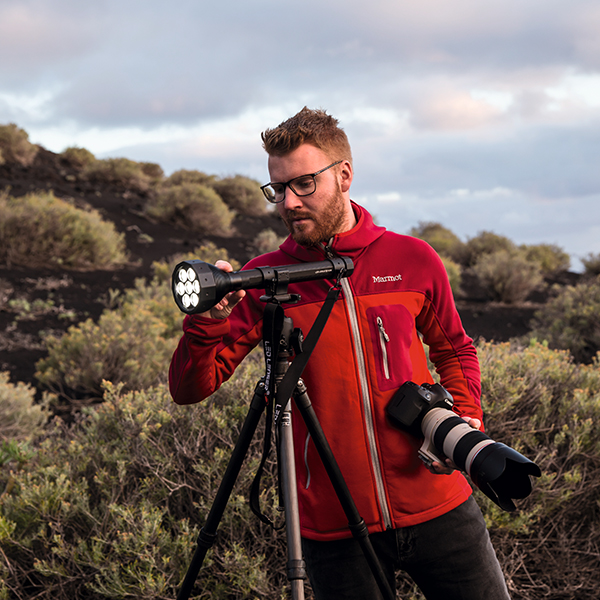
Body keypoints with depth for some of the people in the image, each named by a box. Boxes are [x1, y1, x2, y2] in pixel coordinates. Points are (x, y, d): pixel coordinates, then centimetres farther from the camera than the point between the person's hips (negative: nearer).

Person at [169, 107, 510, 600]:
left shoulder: (413, 259, 2)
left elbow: (454, 350, 19)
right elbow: (190, 389, -6)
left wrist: (466, 415, 1)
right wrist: (207, 322, -24)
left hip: (438, 509, 1)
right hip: (335, 527, -1)